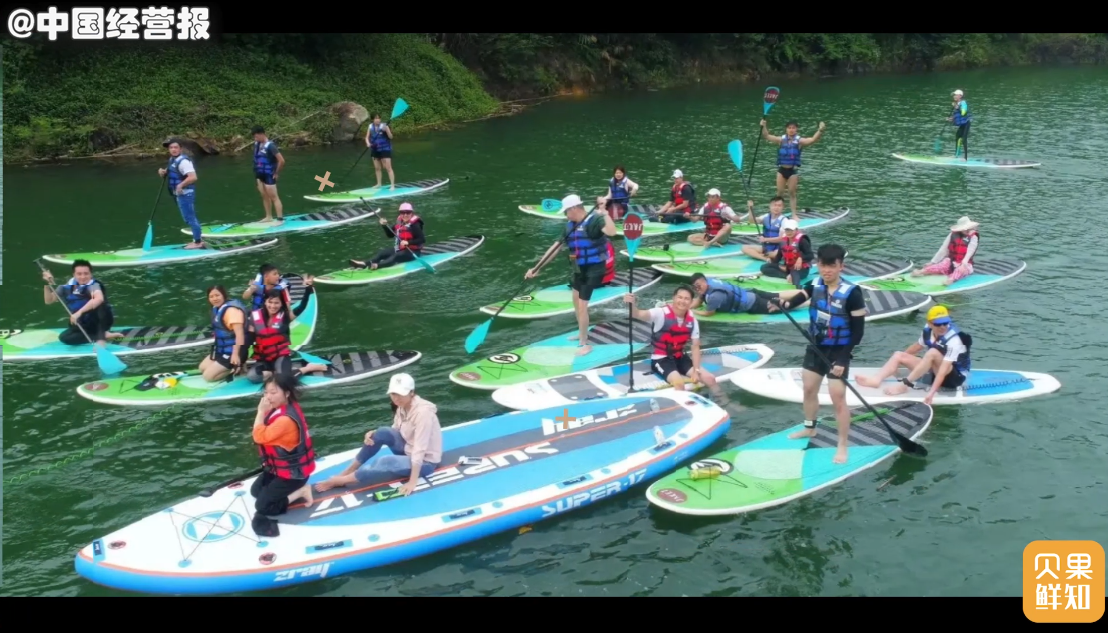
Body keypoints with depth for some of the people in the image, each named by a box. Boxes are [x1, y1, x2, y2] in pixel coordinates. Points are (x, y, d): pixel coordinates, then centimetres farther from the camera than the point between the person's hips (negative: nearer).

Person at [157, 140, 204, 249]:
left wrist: (181, 185, -31)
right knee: (189, 218, 17)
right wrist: (163, 172, 3)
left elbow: (193, 177, -29)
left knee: (190, 218, -4)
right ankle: (198, 239, 26)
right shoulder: (172, 160, 12)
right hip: (180, 194, 10)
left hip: (185, 194, -10)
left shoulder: (183, 161, -20)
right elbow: (169, 173, 24)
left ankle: (198, 242, 3)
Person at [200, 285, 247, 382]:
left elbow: (239, 334, -31)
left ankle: (237, 368, -1)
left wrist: (236, 354, -38)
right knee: (202, 368, 22)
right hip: (222, 349, 11)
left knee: (208, 376, -9)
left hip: (232, 351, -11)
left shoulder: (232, 310, -23)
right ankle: (231, 367, 14)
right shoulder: (217, 309, 8)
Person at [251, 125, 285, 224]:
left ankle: (280, 219, -3)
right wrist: (257, 172, 18)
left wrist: (276, 173, -14)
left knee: (273, 197, -6)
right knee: (265, 196, 14)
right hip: (260, 175, 8)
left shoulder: (270, 146, -21)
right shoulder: (256, 144, 5)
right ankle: (269, 217, 24)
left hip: (269, 175, -8)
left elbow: (281, 160, -25)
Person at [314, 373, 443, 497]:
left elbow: (420, 450, -31)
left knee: (385, 462, -29)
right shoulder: (402, 406, -3)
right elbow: (394, 431, 8)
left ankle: (339, 481, -13)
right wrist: (374, 434, -13)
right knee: (383, 433, -14)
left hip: (425, 461, -8)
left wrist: (412, 482, -31)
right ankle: (346, 473, -5)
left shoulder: (423, 412, -29)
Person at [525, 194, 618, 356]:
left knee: (582, 305, -9)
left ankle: (585, 344, 7)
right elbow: (555, 247, 4)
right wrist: (537, 268, 1)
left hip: (594, 269, -9)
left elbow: (611, 232, -42)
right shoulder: (570, 226, 3)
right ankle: (582, 333, 47)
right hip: (579, 268, 10)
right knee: (576, 299, 26)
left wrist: (605, 213, -41)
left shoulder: (594, 220, -22)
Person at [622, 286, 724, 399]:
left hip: (680, 357, 6)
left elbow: (696, 347, 1)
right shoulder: (661, 313, -21)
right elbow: (639, 314, -40)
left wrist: (696, 370, -8)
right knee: (679, 382, -32)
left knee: (710, 378, -1)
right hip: (661, 358, -6)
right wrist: (632, 304, -63)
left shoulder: (692, 320, -4)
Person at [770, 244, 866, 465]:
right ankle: (809, 428, 43)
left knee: (838, 398, -6)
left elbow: (858, 331, -18)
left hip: (839, 352, -6)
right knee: (809, 389, 19)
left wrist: (843, 359, -22)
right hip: (816, 347, 6)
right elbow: (795, 300, -17)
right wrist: (782, 302, -42)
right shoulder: (814, 285, -4)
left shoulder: (852, 293, -20)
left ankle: (843, 446, 8)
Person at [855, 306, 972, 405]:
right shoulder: (928, 330, -7)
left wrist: (932, 392, -43)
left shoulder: (953, 341, -27)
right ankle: (876, 379, -24)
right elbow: (917, 346, 13)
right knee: (898, 355, -1)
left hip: (955, 377, -8)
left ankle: (905, 384, -30)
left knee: (933, 353, -35)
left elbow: (943, 370, -35)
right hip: (935, 371, 8)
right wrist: (898, 361, 21)